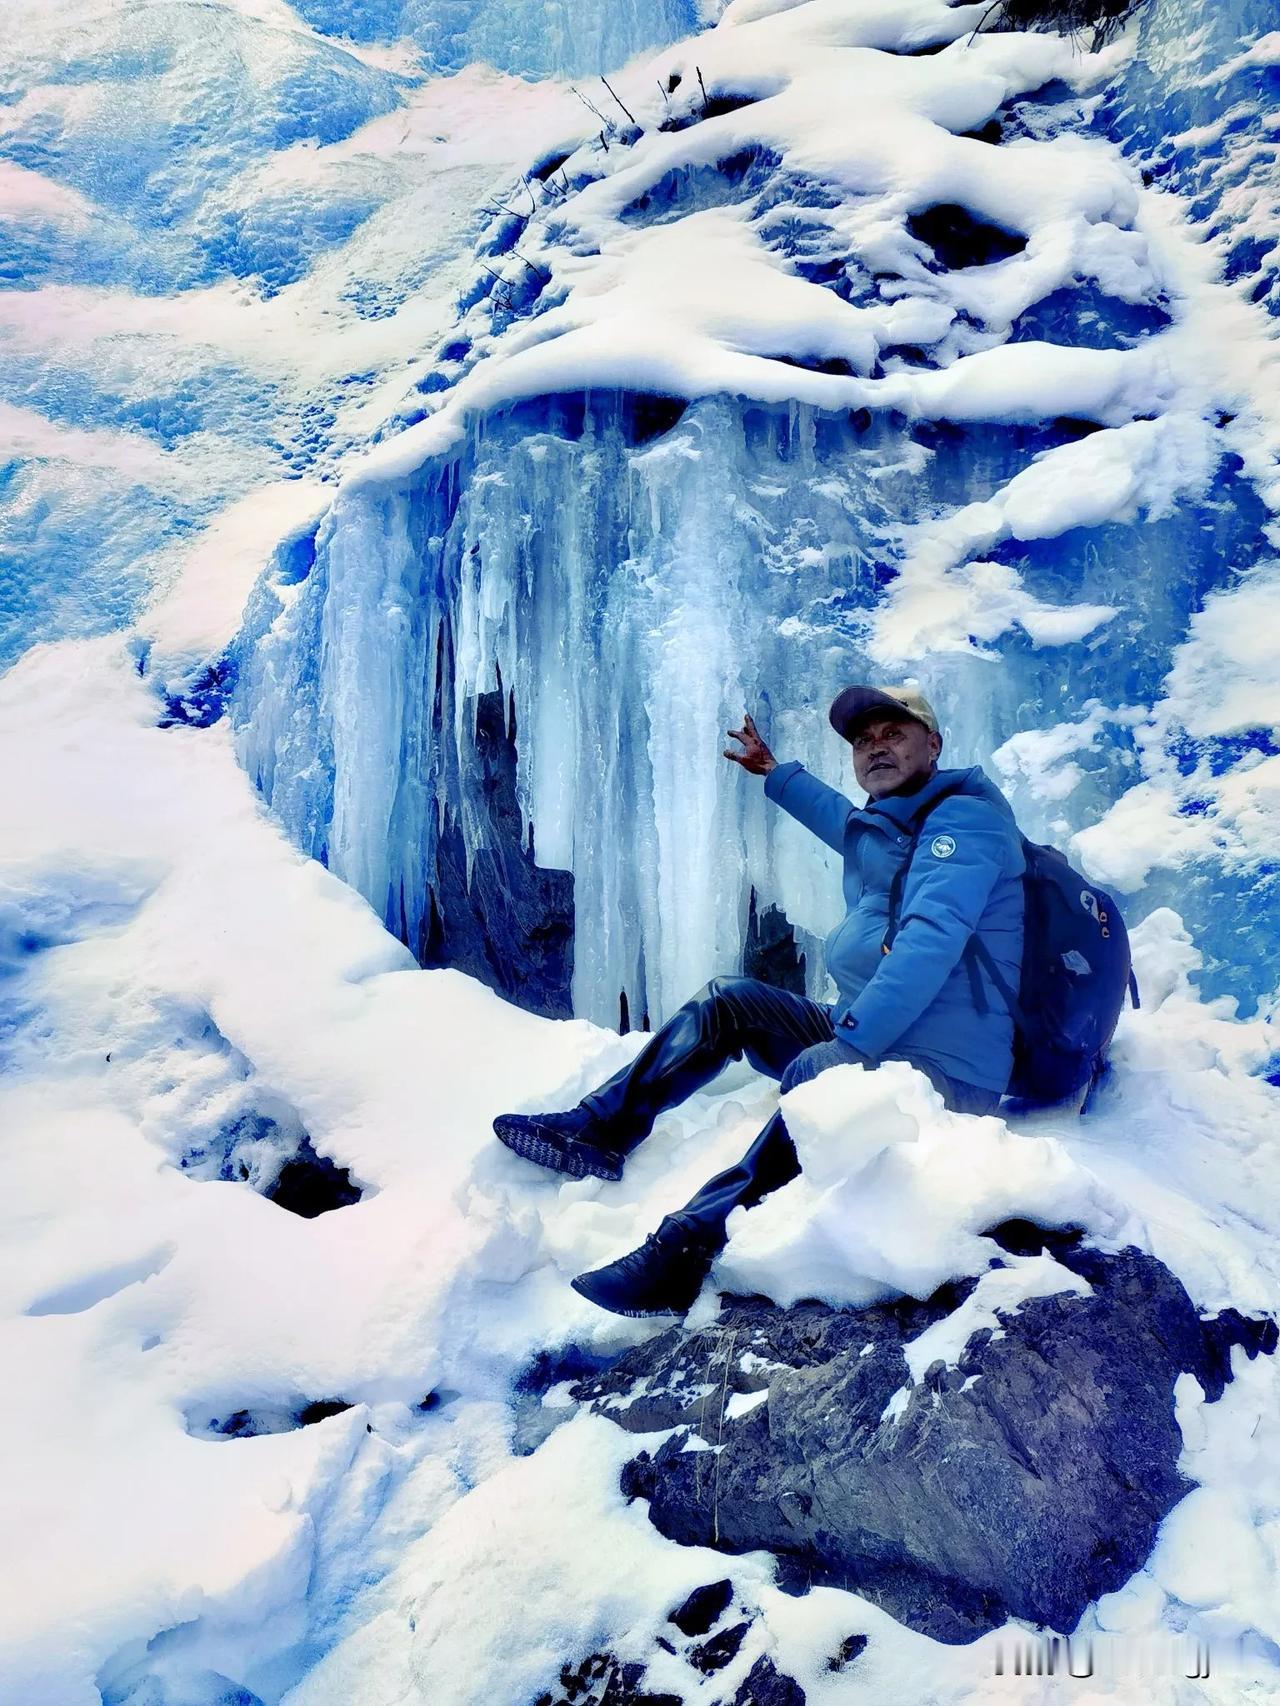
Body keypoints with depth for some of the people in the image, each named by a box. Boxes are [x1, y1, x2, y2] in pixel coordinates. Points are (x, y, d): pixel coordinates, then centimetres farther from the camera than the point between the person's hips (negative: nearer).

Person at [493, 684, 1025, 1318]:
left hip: (943, 1072, -10)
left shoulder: (963, 816, -13)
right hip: (864, 1035, 10)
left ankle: (679, 1253, -43)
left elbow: (930, 940, -28)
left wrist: (850, 1041, -34)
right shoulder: (882, 827, 15)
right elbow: (842, 821, 42)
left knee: (817, 1072, -40)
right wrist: (774, 773, 53)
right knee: (730, 1000, 12)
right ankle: (601, 1131, 5)